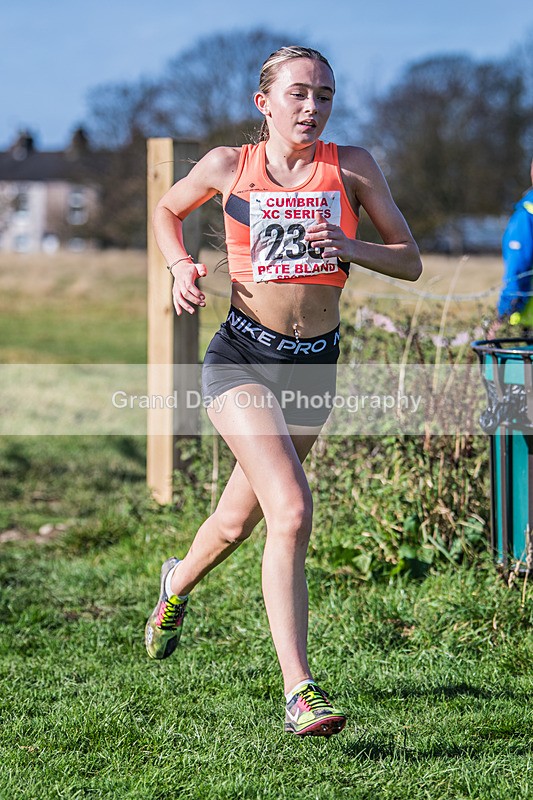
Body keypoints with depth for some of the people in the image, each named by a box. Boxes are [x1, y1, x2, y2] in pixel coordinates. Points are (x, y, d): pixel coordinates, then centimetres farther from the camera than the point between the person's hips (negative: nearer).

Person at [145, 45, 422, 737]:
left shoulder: (351, 166, 0)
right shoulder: (228, 167, -2)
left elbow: (410, 262, 1)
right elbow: (167, 211, 17)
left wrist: (350, 248, -18)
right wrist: (182, 266, -2)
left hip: (315, 365, 3)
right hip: (241, 359, -3)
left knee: (239, 520, 19)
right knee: (292, 512, -23)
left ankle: (178, 583, 54)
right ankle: (299, 692, -21)